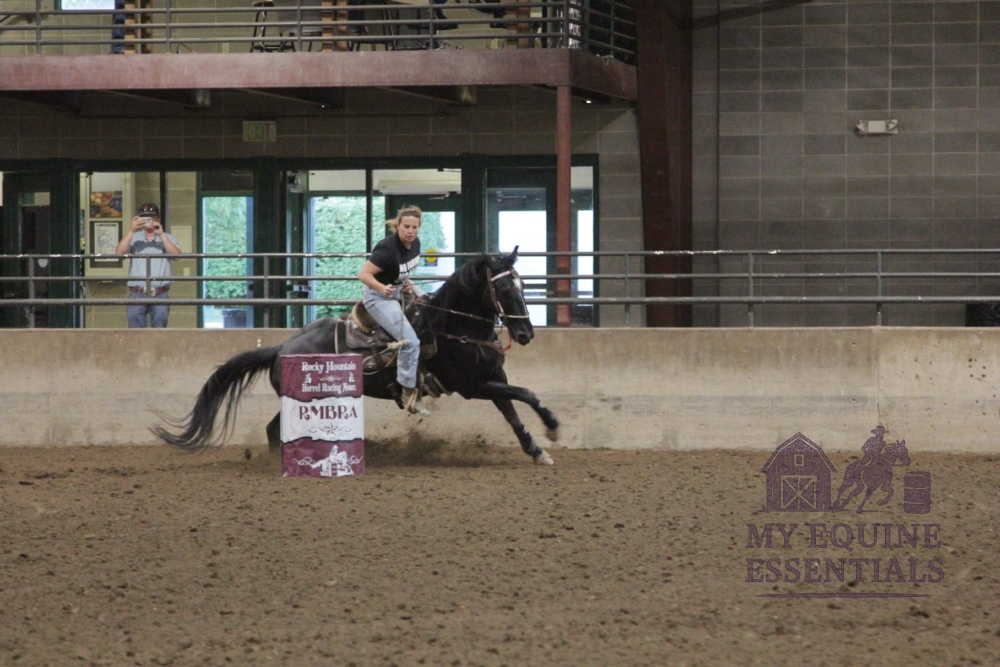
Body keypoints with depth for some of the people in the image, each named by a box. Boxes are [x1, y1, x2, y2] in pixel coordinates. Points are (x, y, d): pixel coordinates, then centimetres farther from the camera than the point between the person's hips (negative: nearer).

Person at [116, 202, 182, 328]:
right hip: (137, 294, 0)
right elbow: (119, 252, -4)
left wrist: (161, 234, -15)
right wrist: (131, 231, -15)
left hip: (160, 294, 0)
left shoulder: (167, 238, 13)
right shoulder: (134, 238, 13)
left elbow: (176, 254, -5)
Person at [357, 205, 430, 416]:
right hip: (379, 296, -9)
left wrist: (407, 282, -4)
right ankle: (409, 393, -7)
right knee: (410, 341, -19)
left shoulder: (415, 244, -5)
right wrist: (383, 288, -45)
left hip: (401, 288, 9)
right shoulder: (387, 248, -30)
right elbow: (363, 274, -29)